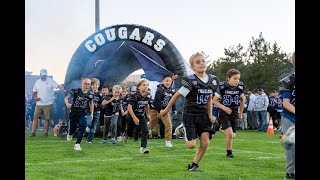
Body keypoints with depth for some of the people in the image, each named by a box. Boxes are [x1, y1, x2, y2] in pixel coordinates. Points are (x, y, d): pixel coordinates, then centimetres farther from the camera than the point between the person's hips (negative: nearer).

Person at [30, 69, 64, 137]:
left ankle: (45, 133, 9)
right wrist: (35, 97, -7)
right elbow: (34, 92, 15)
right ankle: (33, 132, 0)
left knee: (47, 119, 1)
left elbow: (58, 86, -13)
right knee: (35, 118, -1)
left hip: (48, 104, -3)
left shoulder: (51, 81, -1)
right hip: (39, 104, 3)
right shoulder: (37, 82, 11)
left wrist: (63, 89, -34)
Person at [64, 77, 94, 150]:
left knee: (82, 127, -16)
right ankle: (70, 134, 49)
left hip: (83, 113, 1)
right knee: (72, 127, 10)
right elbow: (66, 98, -8)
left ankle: (77, 144, -7)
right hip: (74, 112, -1)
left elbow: (91, 103, 10)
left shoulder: (90, 94, -6)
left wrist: (91, 113, 5)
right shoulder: (75, 91, -15)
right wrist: (67, 104, -28)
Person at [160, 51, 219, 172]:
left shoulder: (213, 80, 0)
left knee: (205, 142, -8)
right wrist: (166, 110, -1)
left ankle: (194, 165, 11)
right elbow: (177, 95, -9)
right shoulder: (191, 81, -19)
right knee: (191, 145, -9)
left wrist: (210, 115, 5)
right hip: (190, 115, -5)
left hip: (203, 115, 5)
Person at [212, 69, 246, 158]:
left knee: (233, 135, 7)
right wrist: (224, 107, -22)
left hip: (234, 113, 4)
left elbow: (242, 99, 14)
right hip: (224, 113, -4)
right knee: (230, 134, -18)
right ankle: (229, 152, 4)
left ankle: (222, 129, 39)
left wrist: (241, 112, 15)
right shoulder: (222, 87, -15)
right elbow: (214, 100, -7)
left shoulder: (240, 87, -4)